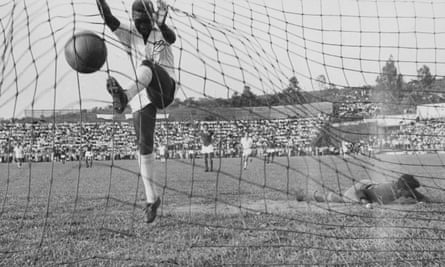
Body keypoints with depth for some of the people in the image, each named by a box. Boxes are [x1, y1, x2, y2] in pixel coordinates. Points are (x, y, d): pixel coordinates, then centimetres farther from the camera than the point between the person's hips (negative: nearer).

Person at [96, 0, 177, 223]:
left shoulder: (161, 32, 0)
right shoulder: (129, 34, 6)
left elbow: (171, 37, -25)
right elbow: (109, 20, -12)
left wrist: (162, 24, -49)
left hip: (164, 87, -3)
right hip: (141, 94, 3)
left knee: (147, 66, -33)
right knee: (143, 145, -2)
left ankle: (123, 96, -61)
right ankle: (151, 197, 6)